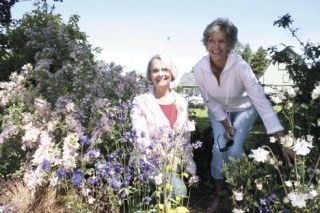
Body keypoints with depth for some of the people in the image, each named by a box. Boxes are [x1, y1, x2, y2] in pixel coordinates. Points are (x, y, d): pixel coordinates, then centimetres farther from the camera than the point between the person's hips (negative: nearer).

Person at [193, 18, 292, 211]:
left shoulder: (240, 66, -36)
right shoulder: (200, 68, -27)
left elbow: (261, 100, -40)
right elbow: (210, 100, -12)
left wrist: (282, 138, -44)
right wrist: (226, 125, -15)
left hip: (244, 109, -2)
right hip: (218, 111, 2)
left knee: (235, 151, -14)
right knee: (220, 150, -9)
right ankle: (219, 196, 14)